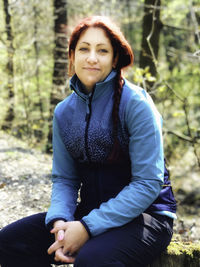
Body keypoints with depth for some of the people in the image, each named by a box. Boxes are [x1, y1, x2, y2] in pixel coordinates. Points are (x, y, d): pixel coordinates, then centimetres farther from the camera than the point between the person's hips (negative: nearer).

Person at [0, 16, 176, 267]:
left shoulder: (136, 103, -13)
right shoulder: (63, 112, 6)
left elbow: (148, 183, -17)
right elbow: (64, 178, 9)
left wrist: (89, 227, -22)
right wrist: (59, 220, -13)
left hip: (143, 214, -6)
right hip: (91, 208, 6)